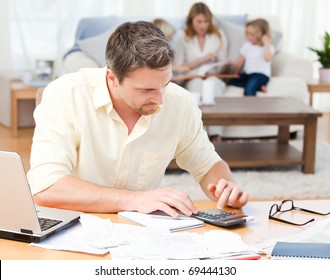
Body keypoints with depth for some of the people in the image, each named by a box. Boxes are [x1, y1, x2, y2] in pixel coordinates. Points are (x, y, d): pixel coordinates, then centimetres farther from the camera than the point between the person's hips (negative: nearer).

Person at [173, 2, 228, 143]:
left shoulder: (218, 35, 8)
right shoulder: (182, 36, 3)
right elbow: (179, 67, -1)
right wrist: (202, 59, -10)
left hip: (214, 78, 1)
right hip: (191, 79, -1)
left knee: (212, 83, -36)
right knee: (198, 83, -38)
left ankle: (215, 136, -44)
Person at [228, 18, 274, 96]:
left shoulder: (268, 47, -3)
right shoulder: (246, 45, 13)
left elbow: (268, 58, -27)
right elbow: (240, 62, 16)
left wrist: (266, 43, -20)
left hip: (261, 74, -7)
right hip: (247, 74, 7)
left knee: (249, 87, -36)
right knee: (230, 80, -20)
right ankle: (258, 86, -22)